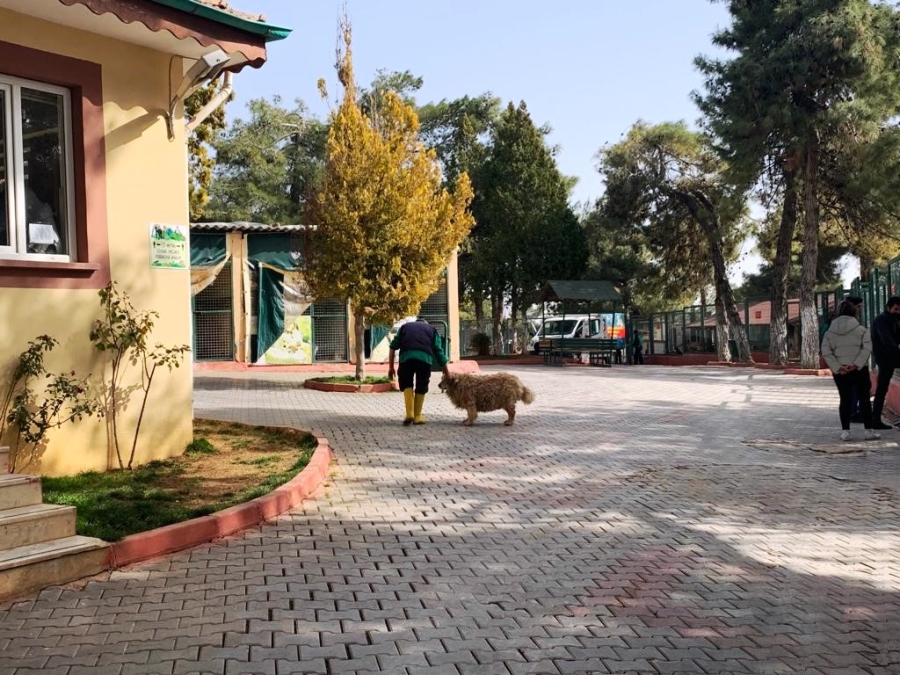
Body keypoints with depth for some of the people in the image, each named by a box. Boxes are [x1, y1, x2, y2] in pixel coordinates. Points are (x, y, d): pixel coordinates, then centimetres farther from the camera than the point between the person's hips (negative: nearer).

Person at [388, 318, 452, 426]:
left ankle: (409, 413, 2)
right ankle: (417, 416, 18)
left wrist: (391, 366, 20)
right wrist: (447, 373, 26)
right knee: (421, 386, 16)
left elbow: (393, 346, 20)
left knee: (406, 384, 16)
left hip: (406, 356, 0)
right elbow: (439, 352, 22)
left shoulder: (405, 326, 33)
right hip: (425, 357, 0)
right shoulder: (432, 329, 30)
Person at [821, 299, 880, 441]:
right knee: (864, 399, 7)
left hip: (839, 371, 2)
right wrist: (856, 364, -15)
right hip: (859, 370, -2)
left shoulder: (830, 332, 4)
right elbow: (867, 348, -13)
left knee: (845, 399, 8)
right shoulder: (861, 330, -3)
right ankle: (869, 431, 8)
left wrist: (837, 368, -7)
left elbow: (826, 352, -3)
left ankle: (845, 431, 5)